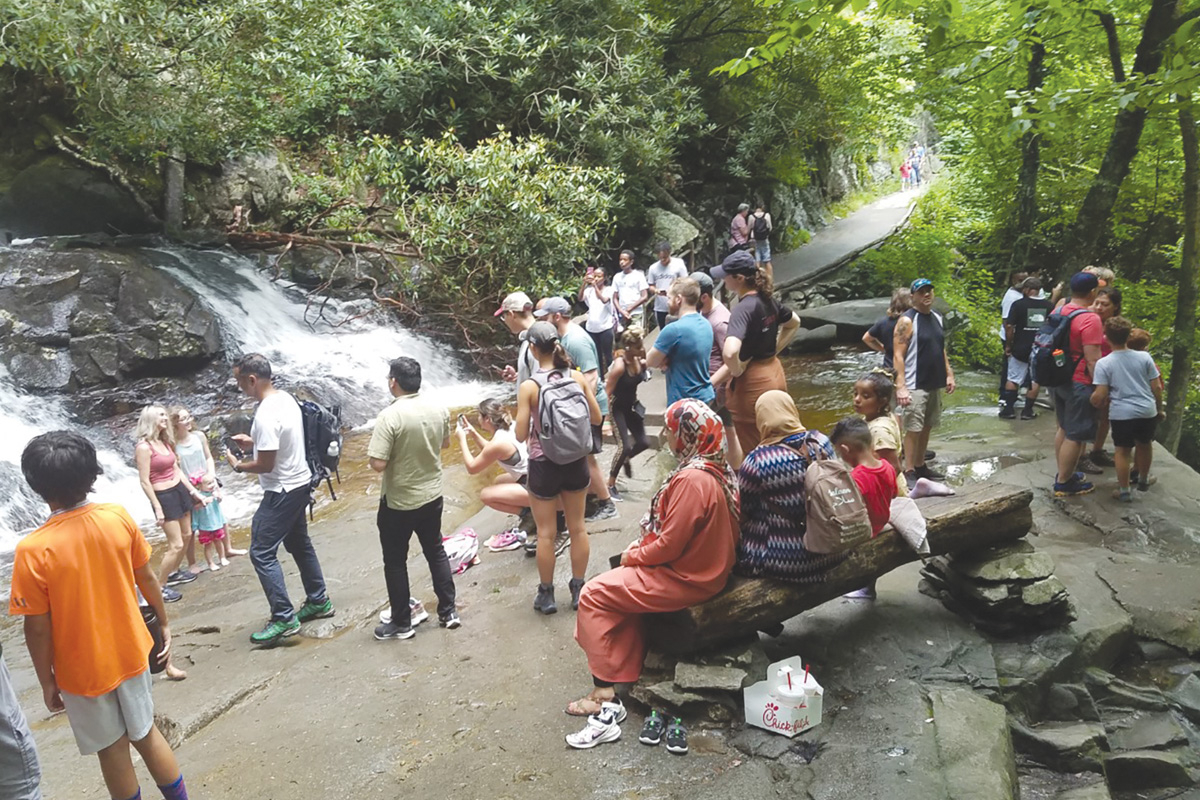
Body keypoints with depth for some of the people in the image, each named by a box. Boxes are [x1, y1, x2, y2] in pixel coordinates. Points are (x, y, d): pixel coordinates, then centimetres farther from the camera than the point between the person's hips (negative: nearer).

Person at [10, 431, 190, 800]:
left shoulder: (32, 551, -23)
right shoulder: (119, 518, -14)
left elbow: (38, 629, -15)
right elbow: (148, 579, -3)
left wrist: (47, 682, 0)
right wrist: (164, 625, 12)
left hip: (83, 670, -3)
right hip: (130, 653, 3)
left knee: (113, 749, 17)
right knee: (146, 733, 22)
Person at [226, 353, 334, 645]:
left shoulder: (266, 415, -26)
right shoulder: (286, 398, 3)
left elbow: (265, 465, -22)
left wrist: (238, 465, -5)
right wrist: (253, 443, 12)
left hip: (282, 491, -10)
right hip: (300, 482, 10)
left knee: (262, 553, -3)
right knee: (299, 544, 21)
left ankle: (284, 619, 1)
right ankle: (318, 601, 34)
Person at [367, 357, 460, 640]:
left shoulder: (390, 416, -24)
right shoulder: (439, 410, -4)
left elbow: (378, 464, -25)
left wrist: (373, 451, -4)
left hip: (398, 503, -5)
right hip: (432, 496, 6)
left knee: (395, 561, 11)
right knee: (436, 552, 20)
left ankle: (401, 623, 21)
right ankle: (448, 611, 27)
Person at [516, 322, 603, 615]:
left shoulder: (528, 387, -16)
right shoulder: (578, 377, -7)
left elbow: (521, 435, -13)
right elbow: (597, 418, 1)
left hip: (543, 465, -3)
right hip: (575, 461, 3)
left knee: (546, 533, 10)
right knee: (577, 527, 16)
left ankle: (546, 594, 23)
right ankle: (578, 589, 28)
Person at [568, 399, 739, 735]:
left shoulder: (692, 479, -27)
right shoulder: (714, 468, 4)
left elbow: (669, 545, -24)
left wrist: (632, 556, -7)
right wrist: (639, 548, 7)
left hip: (685, 579, -10)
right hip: (701, 566, 10)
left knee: (594, 595, -2)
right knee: (622, 585, 23)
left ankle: (605, 690, 6)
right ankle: (630, 671, 24)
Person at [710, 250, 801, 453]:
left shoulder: (744, 308, -23)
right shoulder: (767, 299, 3)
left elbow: (730, 352, -38)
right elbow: (794, 323, 22)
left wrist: (736, 372, -19)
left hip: (753, 382, -9)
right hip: (775, 374, 9)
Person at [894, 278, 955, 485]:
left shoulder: (936, 317, 12)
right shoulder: (907, 321, -12)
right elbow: (898, 356, -17)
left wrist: (949, 374, 15)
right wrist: (901, 386, -23)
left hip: (935, 384, 8)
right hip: (915, 386, -8)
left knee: (927, 427, 14)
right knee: (913, 429, -6)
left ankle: (920, 466, 25)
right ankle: (909, 472, 1)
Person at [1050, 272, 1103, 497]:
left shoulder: (1057, 313, 5)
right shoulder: (1090, 319, -20)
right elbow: (1093, 360, -22)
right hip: (1080, 384, -9)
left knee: (1064, 429, 20)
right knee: (1075, 436, 2)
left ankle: (1063, 473, 31)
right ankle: (1063, 484, 9)